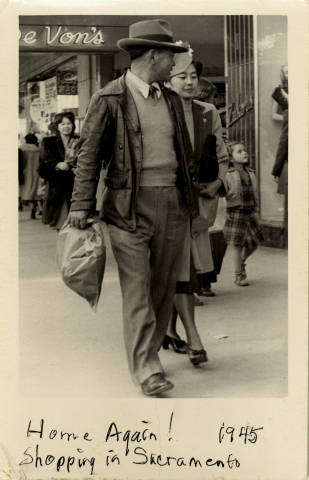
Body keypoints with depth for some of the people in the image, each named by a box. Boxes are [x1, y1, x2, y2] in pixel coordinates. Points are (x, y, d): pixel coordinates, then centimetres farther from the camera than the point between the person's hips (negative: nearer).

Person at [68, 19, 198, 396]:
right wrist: (82, 204, -11)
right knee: (137, 290, -6)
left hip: (172, 204, 6)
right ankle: (146, 370, -3)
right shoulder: (109, 100, -4)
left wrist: (192, 198, 21)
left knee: (164, 286, 9)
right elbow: (90, 155, -4)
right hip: (130, 207, -6)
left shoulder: (171, 100, 15)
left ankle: (147, 355, 22)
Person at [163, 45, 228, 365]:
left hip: (196, 200, 5)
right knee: (179, 270, -8)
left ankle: (169, 330, 27)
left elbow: (221, 156, 17)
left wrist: (218, 182, -1)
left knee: (185, 269, 12)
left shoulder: (208, 114, 8)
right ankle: (194, 340, -8)